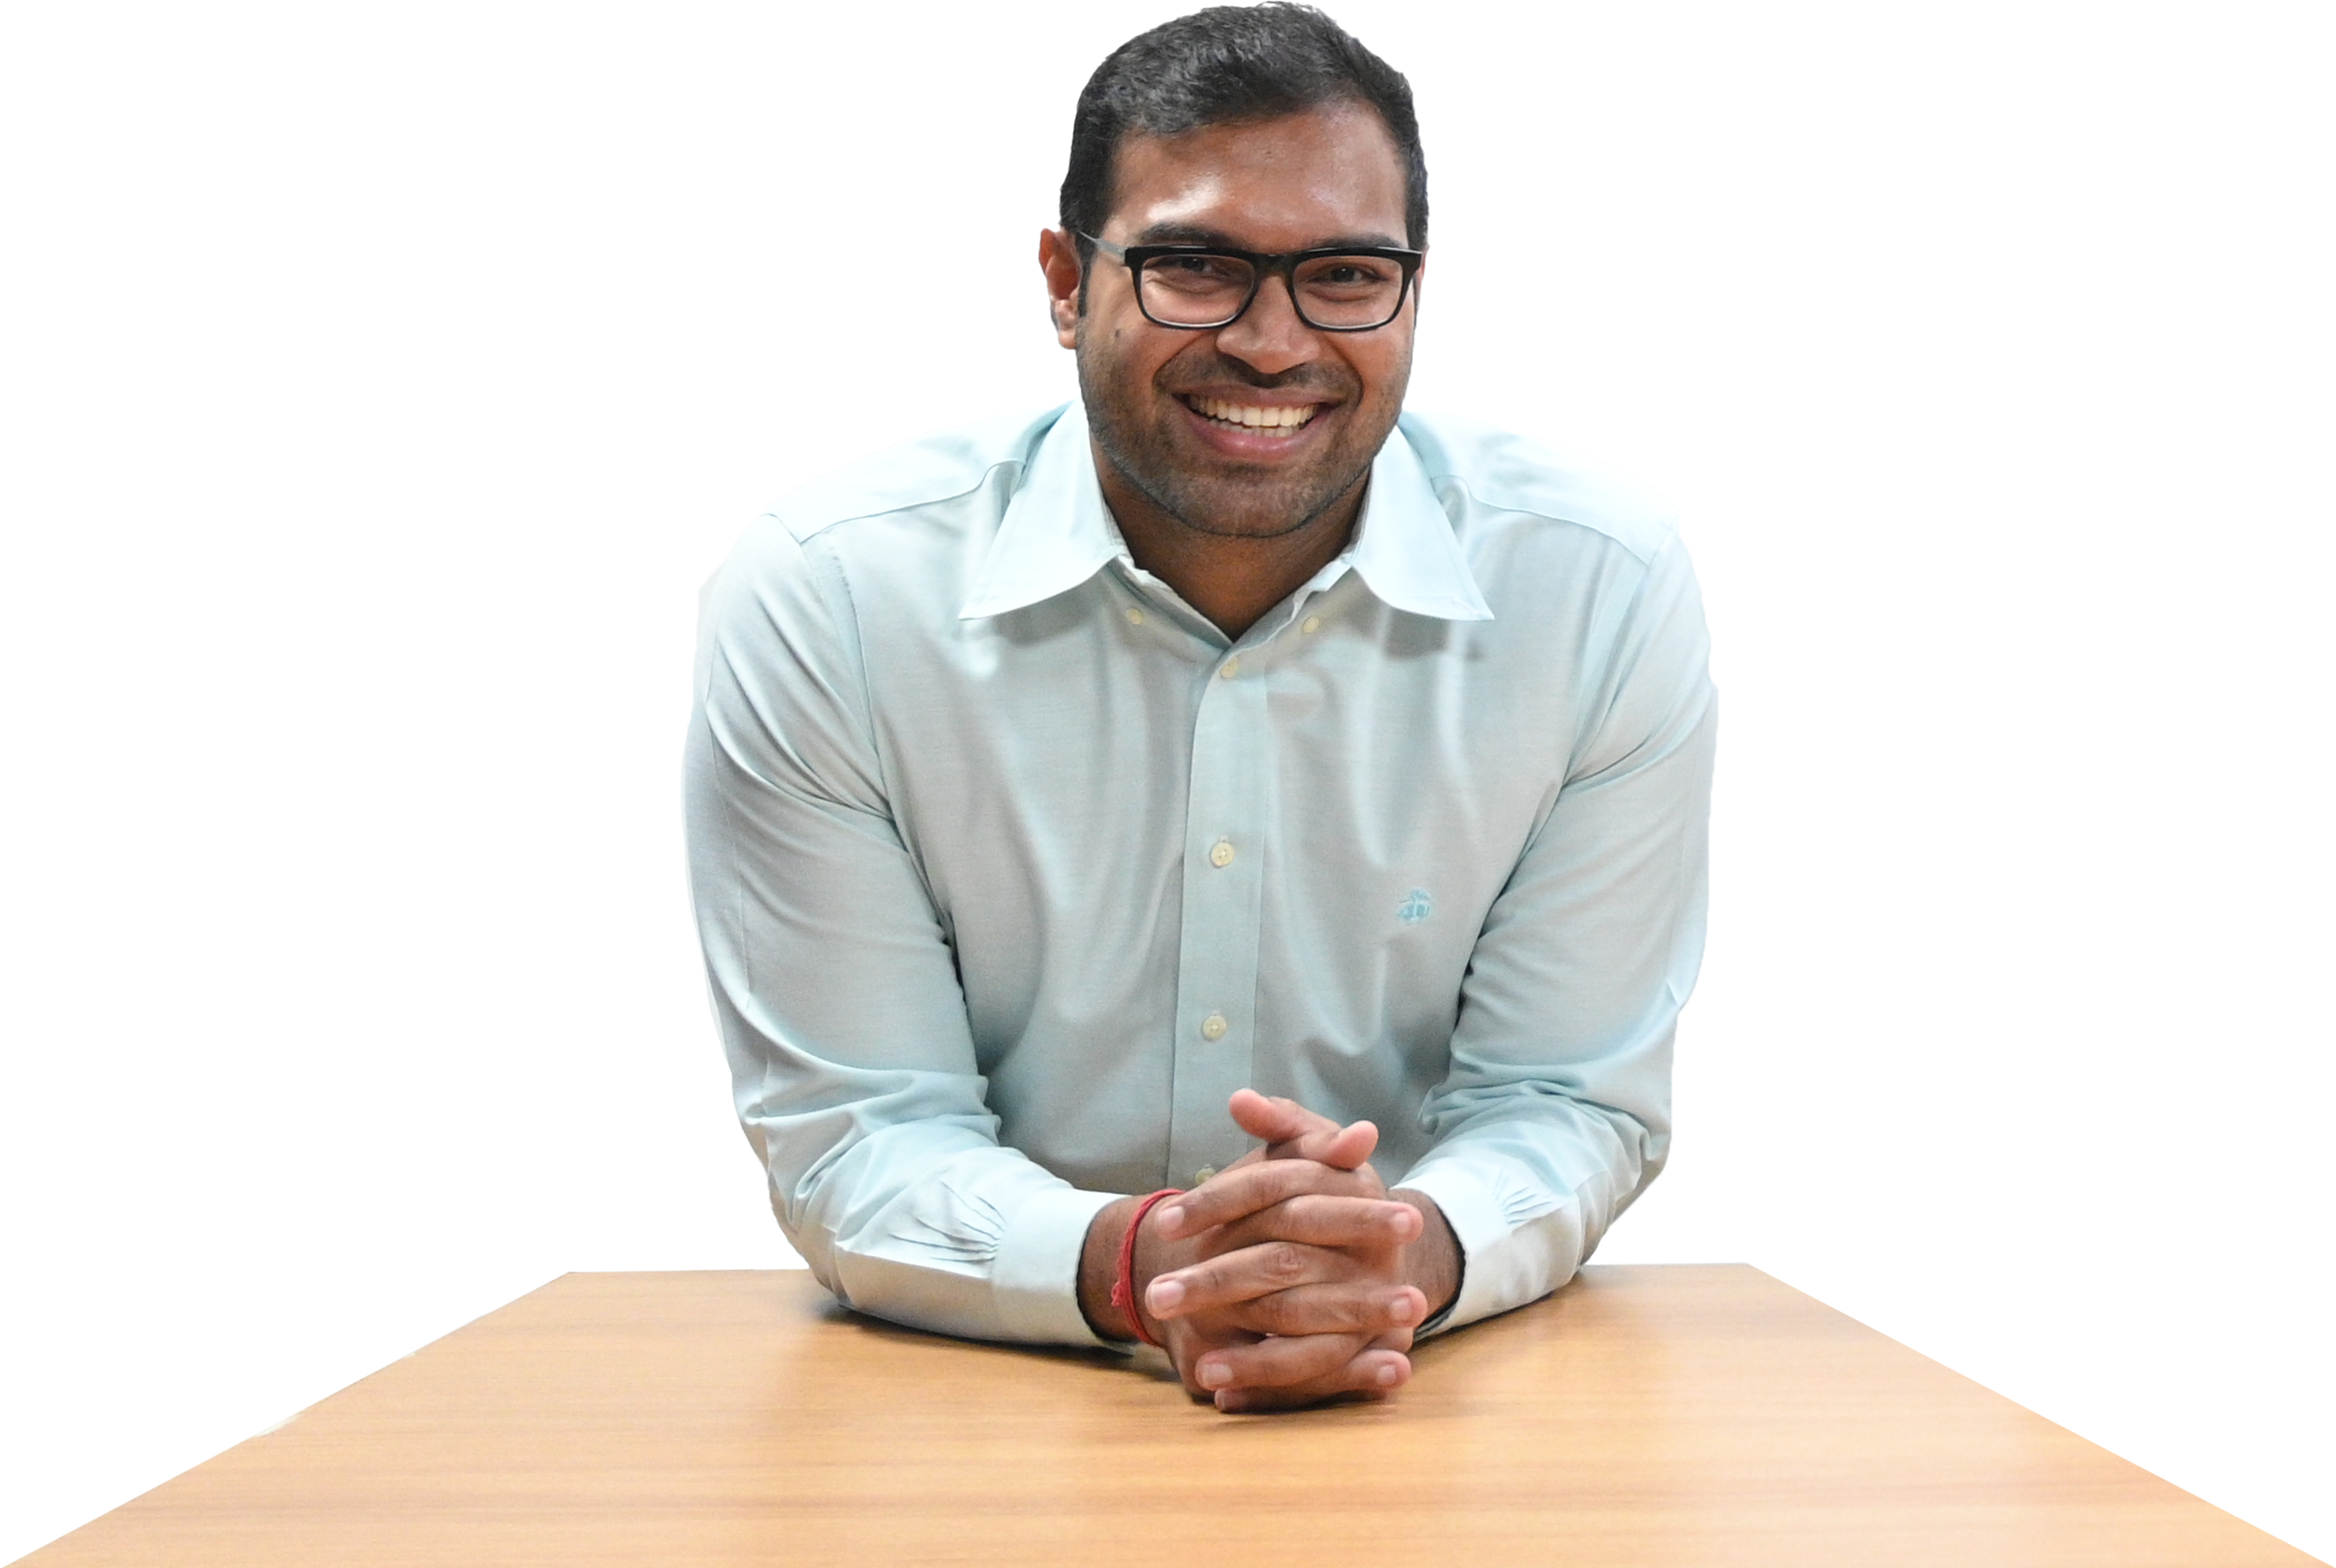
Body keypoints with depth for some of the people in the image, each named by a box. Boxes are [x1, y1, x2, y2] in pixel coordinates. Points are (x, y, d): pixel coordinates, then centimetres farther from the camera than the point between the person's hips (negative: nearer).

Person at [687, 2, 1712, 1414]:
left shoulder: (1612, 587, -8)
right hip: (980, 1413, -1)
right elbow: (850, 1136, -9)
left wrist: (1418, 1250, -26)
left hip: (1455, 1398, 1)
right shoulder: (825, 597, -10)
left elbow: (1570, 1100, -3)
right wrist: (1128, 1265, -29)